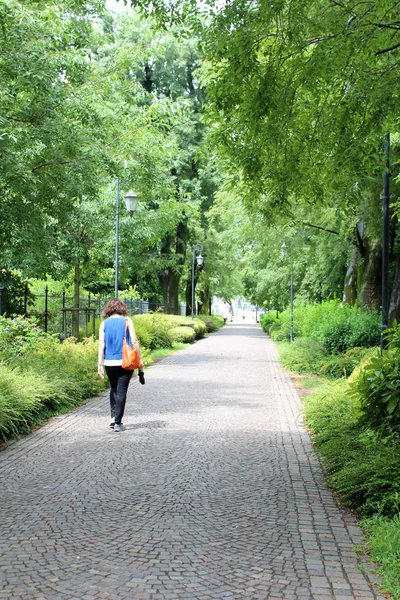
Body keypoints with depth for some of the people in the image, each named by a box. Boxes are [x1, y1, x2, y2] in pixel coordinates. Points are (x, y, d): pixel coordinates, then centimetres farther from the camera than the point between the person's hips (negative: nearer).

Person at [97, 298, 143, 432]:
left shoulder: (104, 324, 4)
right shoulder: (127, 321, -1)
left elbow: (101, 345, -1)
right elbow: (134, 341, -5)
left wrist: (100, 364, 1)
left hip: (109, 362, 2)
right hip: (125, 361, -2)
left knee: (113, 388, 21)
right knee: (121, 391, 2)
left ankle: (113, 416, 12)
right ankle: (118, 422, -1)